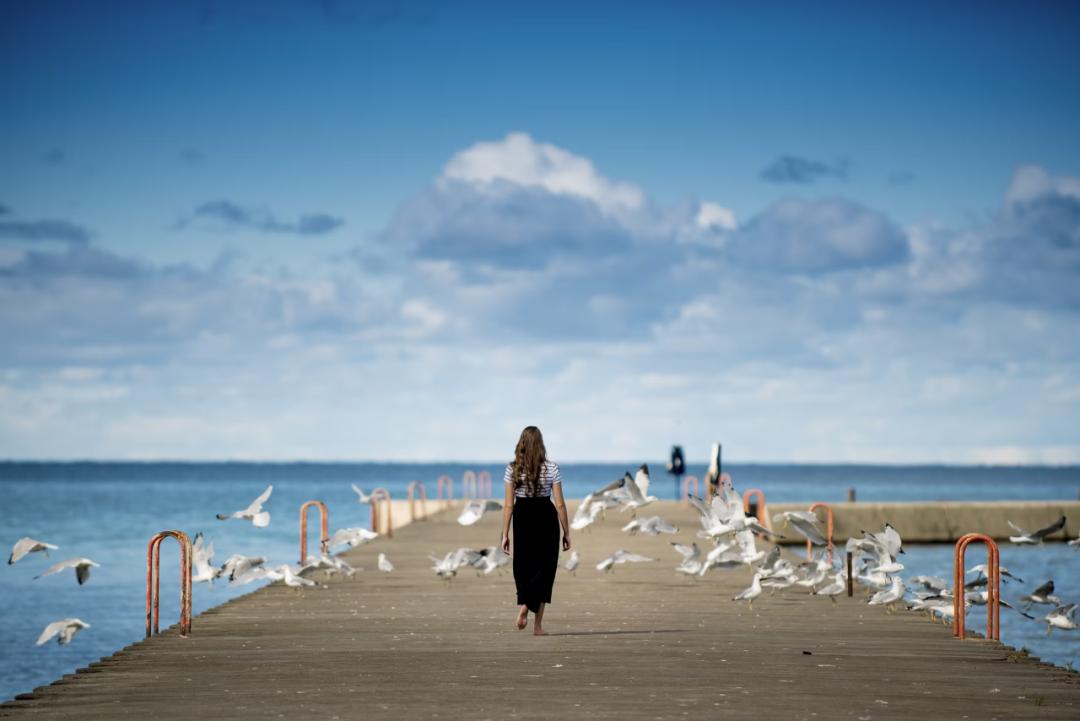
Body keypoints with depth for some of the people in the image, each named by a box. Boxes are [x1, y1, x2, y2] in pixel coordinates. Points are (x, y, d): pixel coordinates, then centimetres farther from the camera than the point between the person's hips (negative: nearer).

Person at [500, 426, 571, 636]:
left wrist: (505, 535, 1)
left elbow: (508, 504, -5)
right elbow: (560, 504, -5)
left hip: (522, 519, 1)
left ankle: (523, 605, -3)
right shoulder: (551, 468, -6)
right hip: (546, 519, -1)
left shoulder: (512, 469, -4)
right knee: (544, 568, 6)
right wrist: (566, 533, 3)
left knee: (523, 567, 18)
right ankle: (537, 624, 0)